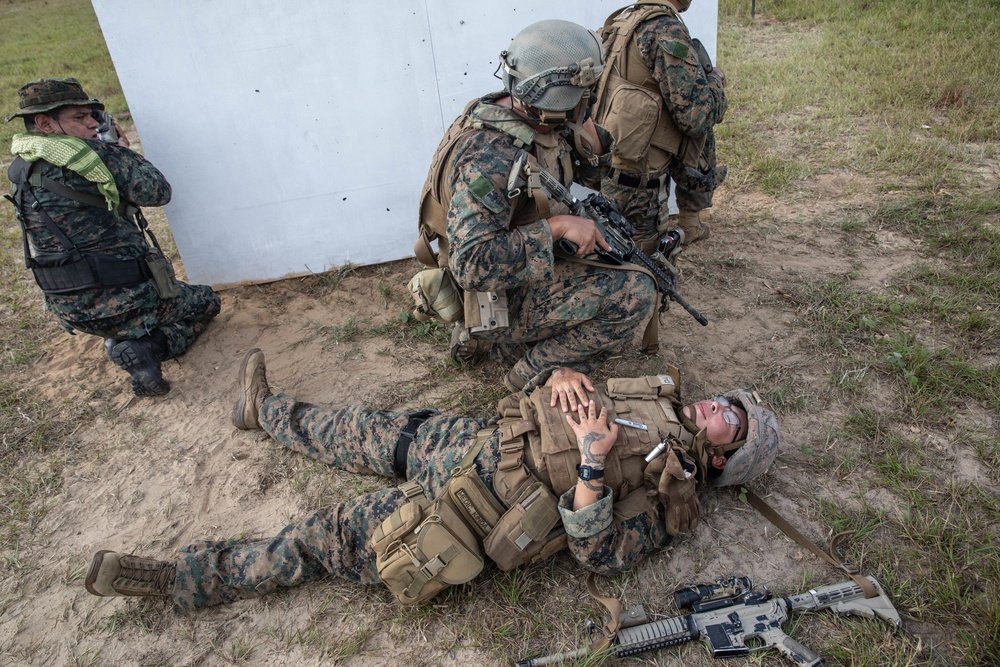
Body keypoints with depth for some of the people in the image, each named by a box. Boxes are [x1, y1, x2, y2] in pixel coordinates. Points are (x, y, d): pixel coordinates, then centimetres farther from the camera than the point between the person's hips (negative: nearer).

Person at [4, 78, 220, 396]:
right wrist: (122, 149, 2)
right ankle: (148, 347, -6)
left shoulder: (19, 171, 6)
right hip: (122, 300, -7)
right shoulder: (94, 153, -18)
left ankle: (122, 341, 8)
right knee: (206, 301, 18)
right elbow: (158, 191, -13)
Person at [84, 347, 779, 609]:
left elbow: (597, 552, -20)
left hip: (478, 510, -6)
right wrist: (563, 377, -8)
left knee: (325, 539, -4)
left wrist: (592, 461, -32)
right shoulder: (658, 398, 13)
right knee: (362, 431, 17)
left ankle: (182, 577, 10)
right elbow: (571, 396, 15)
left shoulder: (664, 498, -7)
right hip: (475, 442, 6)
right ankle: (267, 411, 46)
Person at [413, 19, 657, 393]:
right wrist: (557, 227, -32)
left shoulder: (534, 120, -2)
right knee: (635, 294, -17)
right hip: (499, 300, -9)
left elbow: (592, 172, 13)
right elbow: (471, 265, -36)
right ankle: (535, 374, 1)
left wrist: (588, 135, -9)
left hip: (523, 271, 9)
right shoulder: (489, 159, -30)